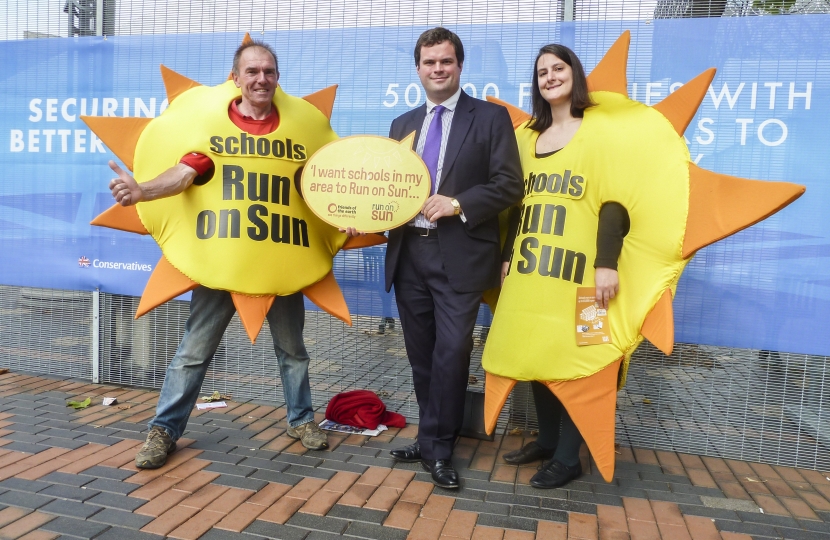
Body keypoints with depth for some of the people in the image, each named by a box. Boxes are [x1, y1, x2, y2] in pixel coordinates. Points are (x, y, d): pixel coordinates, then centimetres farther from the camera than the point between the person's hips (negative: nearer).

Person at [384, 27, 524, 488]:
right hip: (408, 254, 5)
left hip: (459, 256, -5)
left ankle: (436, 448, 12)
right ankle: (434, 441, 28)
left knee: (450, 354, -6)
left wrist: (458, 203, -17)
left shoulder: (491, 118, 1)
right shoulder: (402, 124, 16)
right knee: (421, 356, 12)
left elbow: (510, 185, -6)